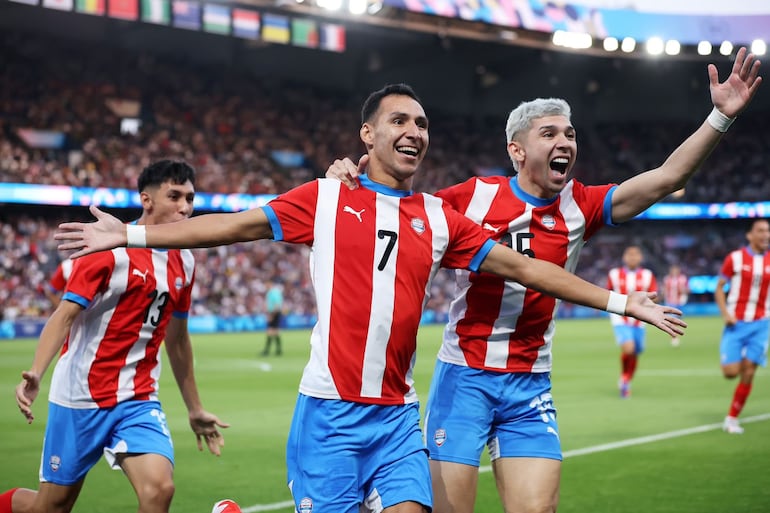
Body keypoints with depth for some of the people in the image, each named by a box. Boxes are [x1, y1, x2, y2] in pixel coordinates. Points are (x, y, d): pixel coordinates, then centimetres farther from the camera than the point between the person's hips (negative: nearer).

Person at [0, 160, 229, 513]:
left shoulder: (184, 262, 7)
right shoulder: (109, 247, -11)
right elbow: (64, 315, -17)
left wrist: (195, 409, 24)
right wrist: (35, 374, -33)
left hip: (139, 400, 4)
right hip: (80, 396, -4)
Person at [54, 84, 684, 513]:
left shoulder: (439, 218, 9)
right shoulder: (325, 198, 3)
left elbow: (524, 267, 13)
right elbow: (235, 225, 5)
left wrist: (620, 301, 12)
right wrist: (131, 235, 2)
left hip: (397, 416, 3)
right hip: (330, 411, -3)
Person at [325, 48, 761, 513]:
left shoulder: (580, 207, 1)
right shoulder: (474, 196, -6)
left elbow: (668, 177, -5)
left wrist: (722, 116, -13)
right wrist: (357, 183, -17)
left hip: (531, 385, 3)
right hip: (464, 379, -3)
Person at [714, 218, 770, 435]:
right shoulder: (735, 258, -4)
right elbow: (719, 288, 1)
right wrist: (725, 313, -11)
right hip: (736, 323, -2)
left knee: (748, 373, -3)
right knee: (731, 372, -9)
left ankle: (732, 419, 7)